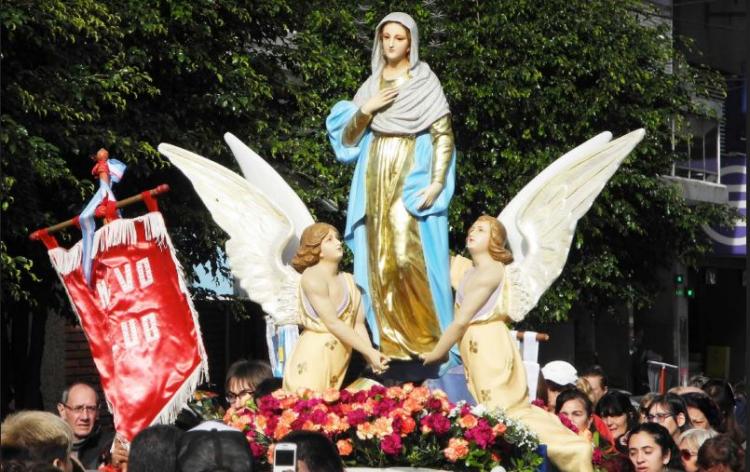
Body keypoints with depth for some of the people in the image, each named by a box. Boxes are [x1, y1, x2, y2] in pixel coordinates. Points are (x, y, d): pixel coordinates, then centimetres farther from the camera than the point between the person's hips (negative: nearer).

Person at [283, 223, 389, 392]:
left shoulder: (348, 280, 15)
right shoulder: (313, 277, -9)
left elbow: (358, 324, 8)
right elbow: (333, 324, -15)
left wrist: (371, 356, -10)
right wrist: (369, 351, -17)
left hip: (340, 363, 7)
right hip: (313, 359, -7)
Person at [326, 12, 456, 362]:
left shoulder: (426, 83, 2)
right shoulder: (371, 86, 15)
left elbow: (444, 136, -5)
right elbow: (348, 140, 12)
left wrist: (437, 183, -16)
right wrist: (366, 110, -6)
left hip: (412, 181, -5)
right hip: (376, 181, 5)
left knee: (409, 256, -16)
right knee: (379, 261, 0)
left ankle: (426, 337, -11)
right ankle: (391, 342, 1)